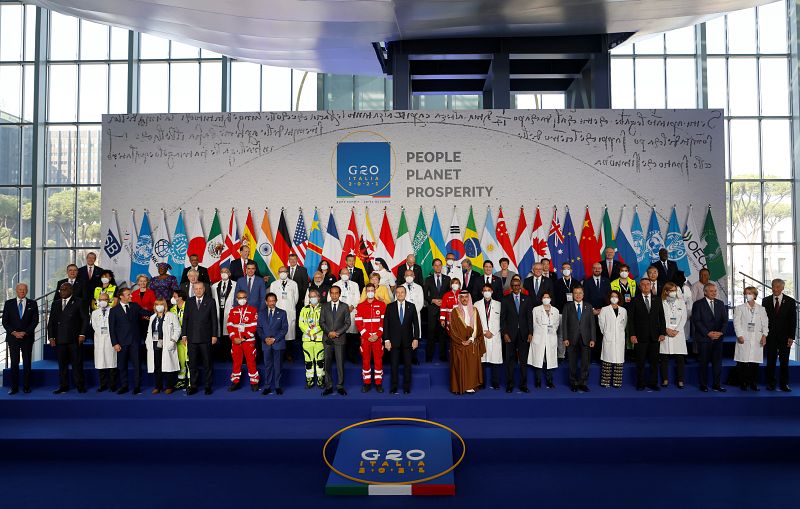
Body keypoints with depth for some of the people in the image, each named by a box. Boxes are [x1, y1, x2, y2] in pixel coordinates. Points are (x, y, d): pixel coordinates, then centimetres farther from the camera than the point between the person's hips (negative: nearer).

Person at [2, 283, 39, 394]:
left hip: (27, 338, 0)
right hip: (12, 337, 0)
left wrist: (25, 332, -10)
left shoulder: (32, 304, 6)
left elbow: (35, 320, 1)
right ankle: (14, 387, 5)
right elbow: (5, 321, 3)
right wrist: (14, 332, -10)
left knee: (27, 363, 2)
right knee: (14, 363, 1)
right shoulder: (9, 303, 7)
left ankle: (26, 387, 7)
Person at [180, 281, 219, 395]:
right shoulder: (189, 302, 10)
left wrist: (214, 335, -3)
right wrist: (184, 334, 3)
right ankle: (193, 386, 13)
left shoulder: (210, 301, 3)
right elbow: (185, 319, 10)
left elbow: (214, 319, 1)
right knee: (193, 363, 5)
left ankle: (208, 386, 11)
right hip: (192, 338, 2)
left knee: (207, 363, 3)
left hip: (205, 338, -2)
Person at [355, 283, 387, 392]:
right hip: (365, 337, 1)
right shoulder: (360, 306, 5)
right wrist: (367, 335, -8)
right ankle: (367, 383, 12)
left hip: (378, 337, -1)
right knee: (365, 360, 4)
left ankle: (378, 383, 10)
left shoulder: (382, 304, 3)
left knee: (378, 359, 2)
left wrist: (377, 335, -10)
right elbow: (358, 323, 1)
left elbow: (384, 321, 0)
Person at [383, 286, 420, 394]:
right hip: (394, 341, 0)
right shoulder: (390, 307, 3)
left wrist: (416, 339, -3)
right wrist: (386, 340, -5)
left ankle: (406, 387, 13)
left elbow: (416, 324, 4)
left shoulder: (411, 306, 4)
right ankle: (394, 387, 11)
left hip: (407, 341, 0)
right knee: (394, 365, 3)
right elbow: (385, 324, 1)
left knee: (407, 365, 4)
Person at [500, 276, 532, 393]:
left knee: (523, 360, 4)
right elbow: (502, 318, 2)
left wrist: (530, 333, -1)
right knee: (510, 360, 2)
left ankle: (523, 384, 12)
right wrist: (504, 333, -6)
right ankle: (509, 385, 10)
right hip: (510, 334, -1)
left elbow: (529, 316, 6)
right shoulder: (506, 299, 4)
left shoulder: (526, 298, 8)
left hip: (523, 334, 1)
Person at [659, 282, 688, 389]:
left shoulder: (681, 302, 11)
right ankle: (665, 380, 8)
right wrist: (667, 329, -9)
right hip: (665, 333, -1)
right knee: (664, 358, 1)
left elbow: (684, 317, 5)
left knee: (680, 358, 0)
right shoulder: (661, 303, 5)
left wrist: (677, 330, -5)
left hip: (678, 333, 1)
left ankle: (680, 380, 7)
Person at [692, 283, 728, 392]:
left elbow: (725, 320, 9)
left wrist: (721, 332, -7)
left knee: (717, 362, 5)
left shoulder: (720, 304, 12)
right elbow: (696, 321, -8)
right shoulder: (698, 304, -2)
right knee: (704, 362, 2)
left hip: (718, 338, 4)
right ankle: (703, 385, 10)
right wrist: (708, 333, -14)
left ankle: (716, 385, 12)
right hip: (703, 338, -4)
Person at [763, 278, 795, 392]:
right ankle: (771, 384, 9)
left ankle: (784, 384, 12)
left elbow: (793, 321, 0)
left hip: (785, 337, 0)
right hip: (771, 336, 1)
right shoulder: (766, 301, 5)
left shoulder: (790, 301, 2)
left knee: (784, 362, 4)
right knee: (770, 361, 3)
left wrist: (791, 337, -6)